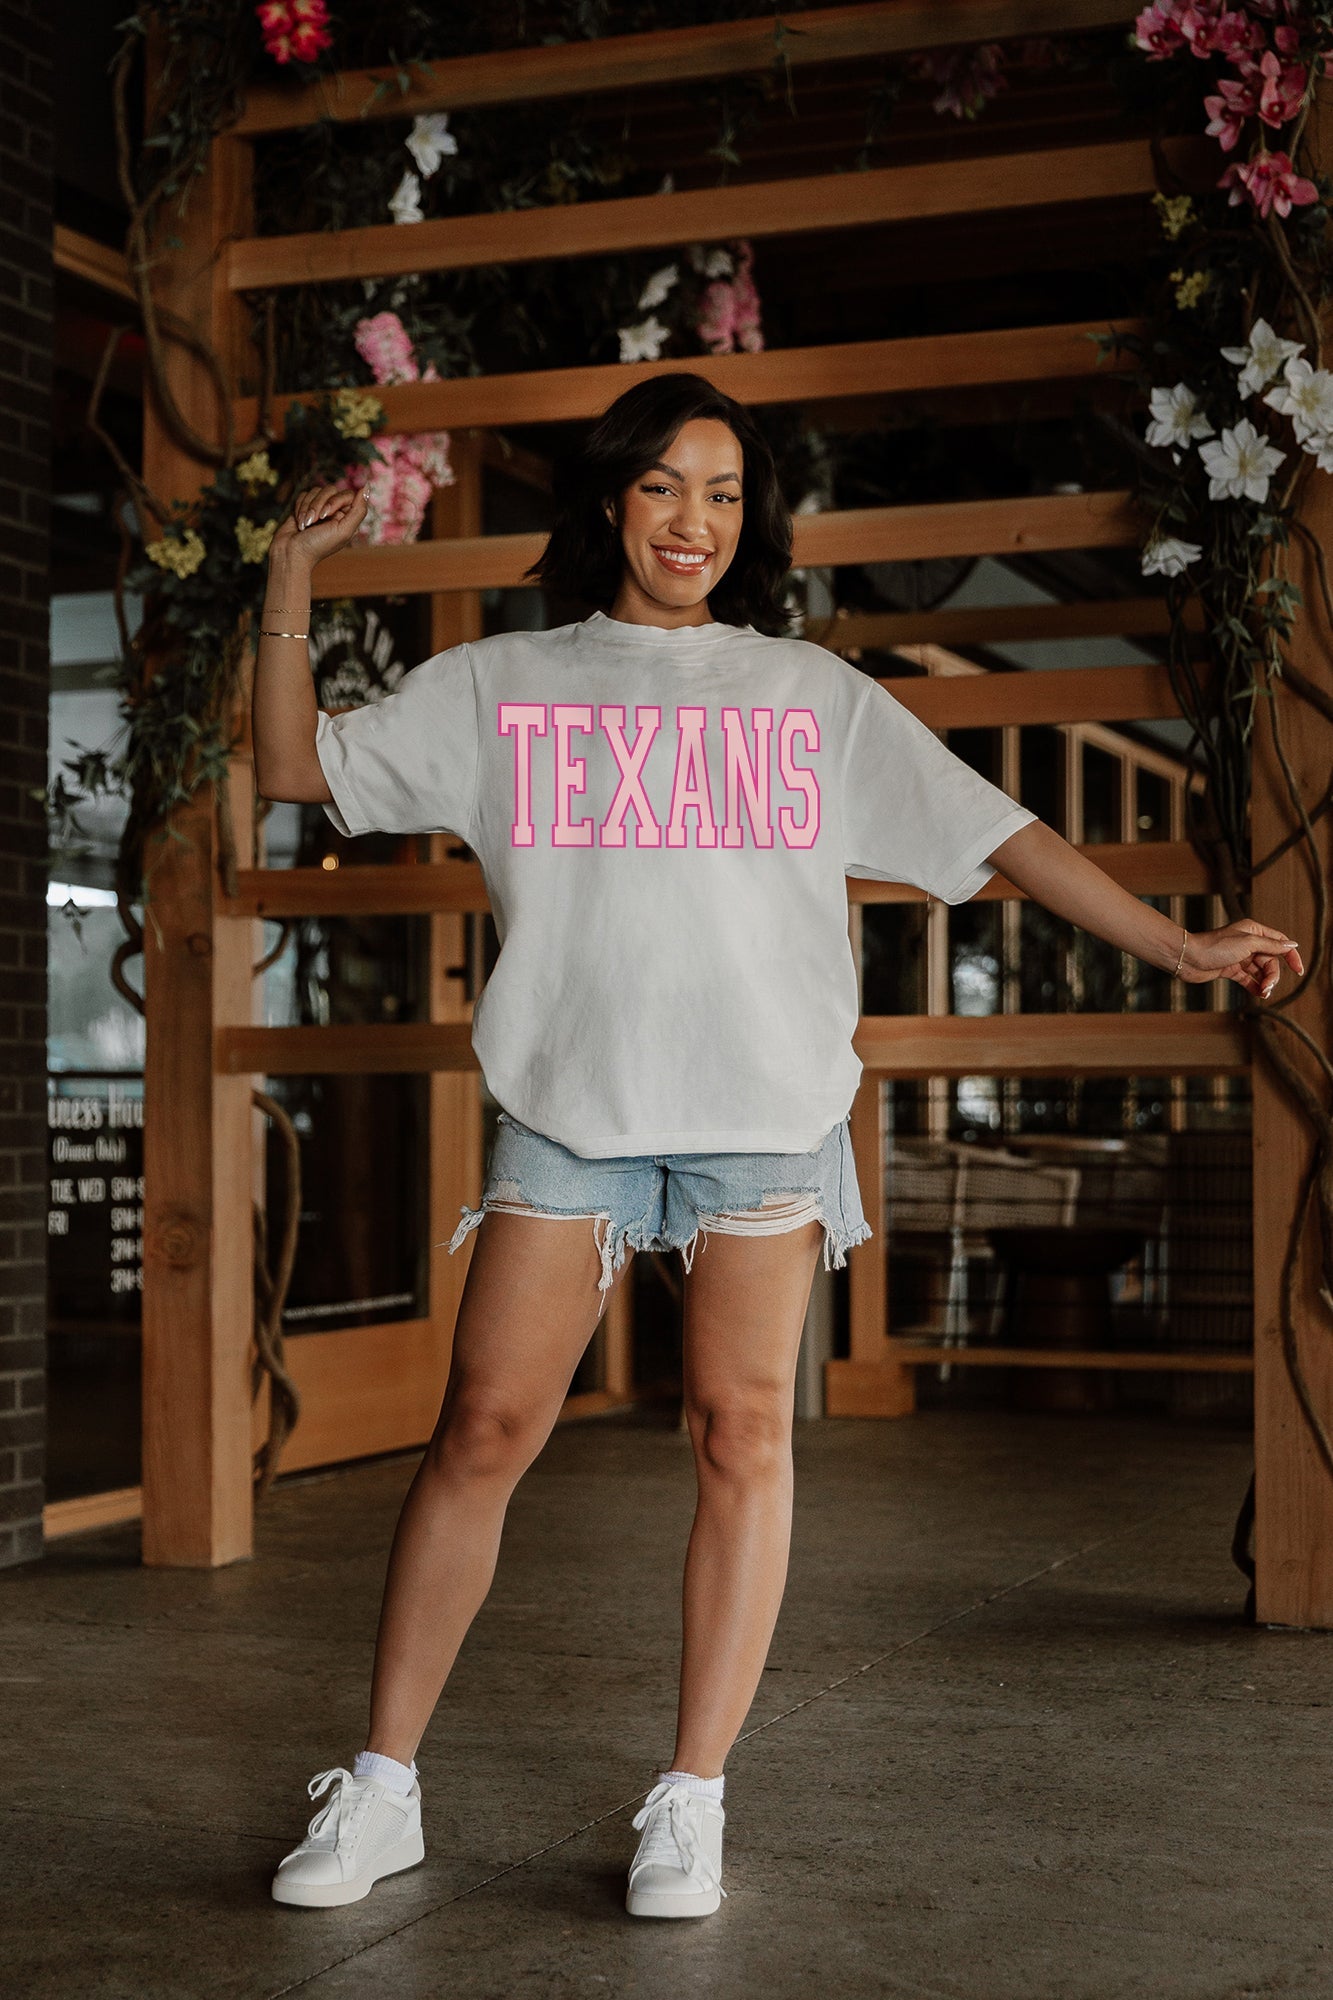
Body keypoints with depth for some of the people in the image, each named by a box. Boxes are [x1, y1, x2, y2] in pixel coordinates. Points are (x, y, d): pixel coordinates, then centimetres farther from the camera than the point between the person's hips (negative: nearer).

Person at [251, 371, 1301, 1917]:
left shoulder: (814, 693, 11)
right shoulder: (500, 684, 12)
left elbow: (992, 833, 10)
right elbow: (295, 769, 12)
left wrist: (1175, 945, 4)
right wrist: (291, 578, 3)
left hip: (766, 1109, 0)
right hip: (566, 1099, 0)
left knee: (742, 1436, -3)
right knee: (482, 1430, -3)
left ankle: (691, 1803, 8)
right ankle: (380, 1789, 8)